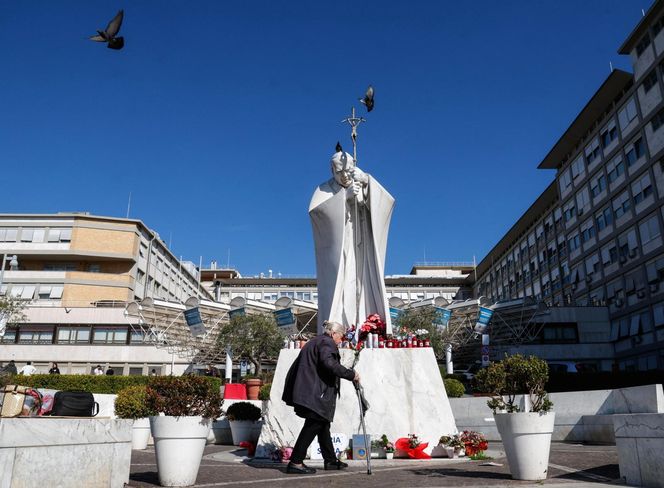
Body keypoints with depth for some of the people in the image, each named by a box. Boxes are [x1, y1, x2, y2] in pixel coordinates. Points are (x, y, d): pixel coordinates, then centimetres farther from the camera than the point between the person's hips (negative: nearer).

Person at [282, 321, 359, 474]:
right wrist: (351, 374, -18)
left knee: (322, 425, 16)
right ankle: (295, 462, -3)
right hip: (314, 394, -11)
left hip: (307, 391, 11)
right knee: (313, 425, -6)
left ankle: (330, 460, 25)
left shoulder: (315, 342, 23)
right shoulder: (326, 343, -8)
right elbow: (329, 363, -25)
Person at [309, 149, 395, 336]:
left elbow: (387, 202, -6)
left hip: (361, 255, 2)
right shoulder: (325, 190, 9)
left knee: (365, 292, -8)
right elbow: (315, 209, -13)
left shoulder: (364, 188, 13)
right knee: (336, 293, -14)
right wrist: (344, 195, -21)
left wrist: (367, 181, -21)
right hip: (336, 255, -2)